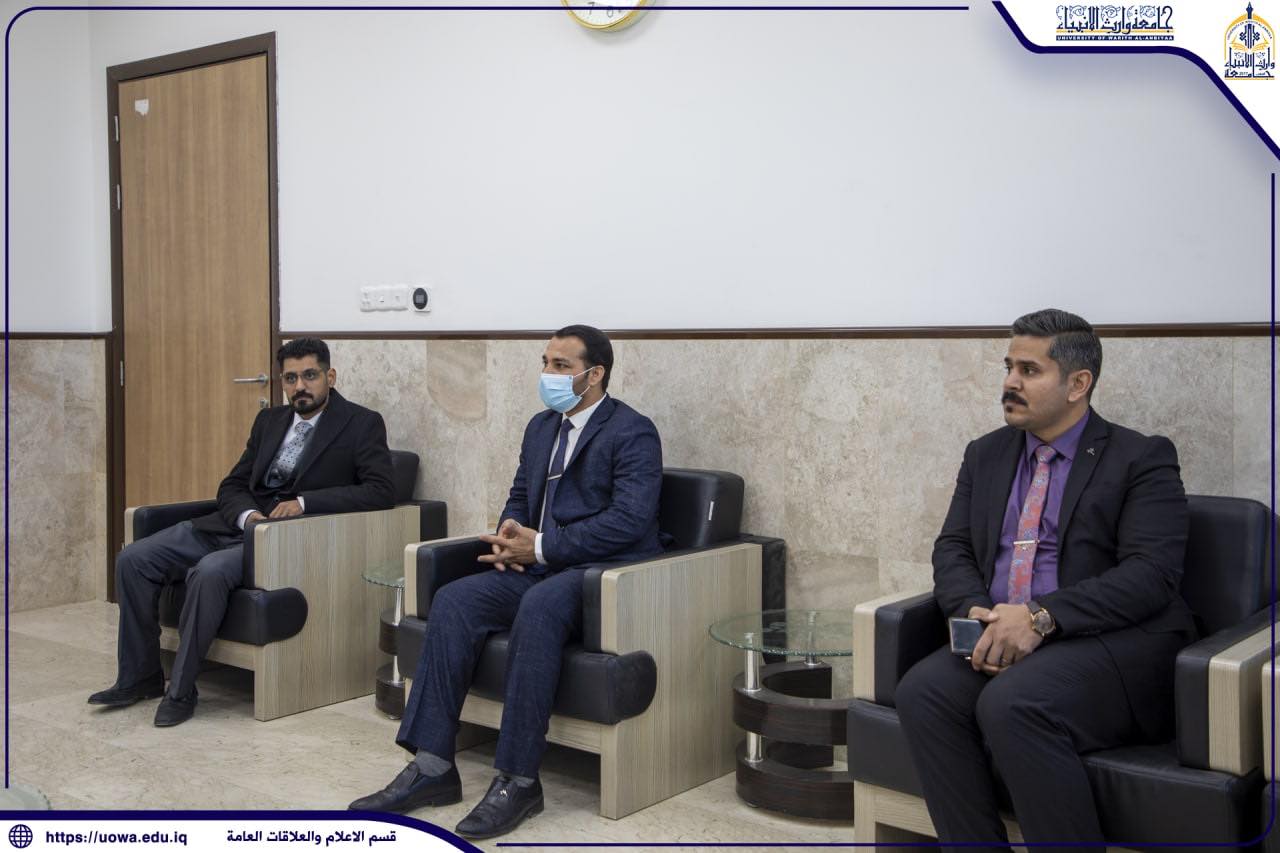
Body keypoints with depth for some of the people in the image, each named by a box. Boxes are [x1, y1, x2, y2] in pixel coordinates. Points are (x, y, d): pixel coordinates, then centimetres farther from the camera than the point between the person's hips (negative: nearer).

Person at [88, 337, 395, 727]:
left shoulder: (362, 424, 0)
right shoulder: (269, 421, 18)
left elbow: (381, 491, -13)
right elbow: (232, 486, 17)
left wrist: (305, 501, -20)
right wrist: (248, 515, -7)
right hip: (236, 526, 7)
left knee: (210, 571, -33)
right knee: (133, 559, -8)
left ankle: (180, 690, -17)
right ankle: (139, 677, 5)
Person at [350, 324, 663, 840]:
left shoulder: (633, 432, -7)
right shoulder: (541, 427, 18)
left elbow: (629, 520, -18)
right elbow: (520, 497, 24)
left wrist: (541, 546, -19)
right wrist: (510, 531, -1)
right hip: (539, 566, 7)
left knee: (537, 608, -37)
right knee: (453, 600, -17)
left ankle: (518, 780, -29)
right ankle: (432, 766, -15)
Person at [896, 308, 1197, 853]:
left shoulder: (1142, 458, 1)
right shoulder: (985, 455, 19)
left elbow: (1151, 574, -11)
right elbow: (952, 551, 13)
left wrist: (1043, 617, -23)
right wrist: (977, 612, -10)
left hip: (1113, 644, -5)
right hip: (1000, 638, 5)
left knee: (1012, 703, -33)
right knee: (923, 692, -24)